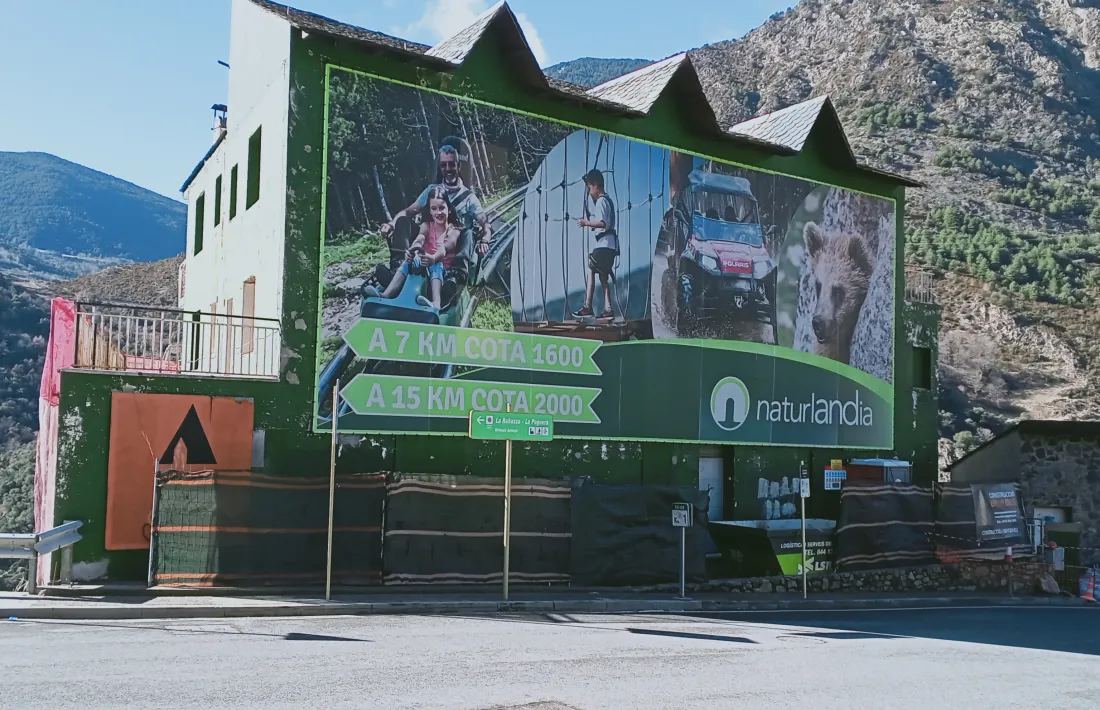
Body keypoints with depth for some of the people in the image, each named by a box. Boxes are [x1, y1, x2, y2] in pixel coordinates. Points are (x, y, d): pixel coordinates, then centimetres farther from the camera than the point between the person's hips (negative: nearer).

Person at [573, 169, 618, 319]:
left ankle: (587, 307, -13)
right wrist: (588, 223, 15)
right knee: (603, 276, 9)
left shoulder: (601, 201, -10)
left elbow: (603, 223, -22)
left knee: (590, 271, -10)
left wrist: (586, 223, -13)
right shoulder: (606, 199, 20)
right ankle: (608, 309, 4)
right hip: (607, 243, 10)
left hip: (604, 243, -10)